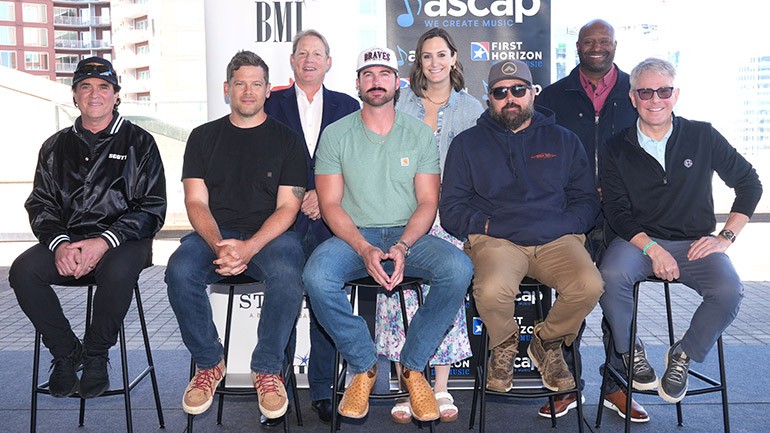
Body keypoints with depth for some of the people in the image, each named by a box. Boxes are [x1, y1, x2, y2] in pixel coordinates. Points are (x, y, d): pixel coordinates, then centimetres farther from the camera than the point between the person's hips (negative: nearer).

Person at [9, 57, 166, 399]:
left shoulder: (138, 142, 6)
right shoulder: (56, 146, 17)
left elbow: (153, 209, -2)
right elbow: (40, 204, 11)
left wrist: (105, 241, -16)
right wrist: (58, 243, -11)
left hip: (121, 240, -3)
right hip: (66, 240, 4)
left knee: (118, 272, -36)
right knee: (23, 271, -24)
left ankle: (96, 353, -9)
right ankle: (66, 351, -3)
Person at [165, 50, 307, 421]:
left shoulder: (286, 139, 8)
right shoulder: (204, 137, 13)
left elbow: (287, 207, -1)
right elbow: (196, 202, 4)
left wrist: (249, 247, -18)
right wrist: (218, 245, -17)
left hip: (270, 235, -1)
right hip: (213, 233, 2)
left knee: (287, 276, -35)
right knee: (180, 270, -30)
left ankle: (267, 369, -11)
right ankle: (209, 363, -7)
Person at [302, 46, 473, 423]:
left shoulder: (419, 133, 7)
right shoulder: (336, 134, 4)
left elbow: (428, 202, 2)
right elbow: (330, 204, -2)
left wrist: (401, 247, -17)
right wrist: (365, 250, -18)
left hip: (408, 235, 1)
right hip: (354, 236, 0)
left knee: (459, 268, -29)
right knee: (316, 277, -32)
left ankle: (413, 366, -8)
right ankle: (363, 367, -7)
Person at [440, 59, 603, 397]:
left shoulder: (563, 140, 20)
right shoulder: (467, 144, 15)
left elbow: (586, 200, 15)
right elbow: (451, 209, 9)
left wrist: (561, 225, -4)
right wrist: (486, 225, -7)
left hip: (556, 240, 2)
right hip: (496, 241, -2)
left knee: (589, 285, -28)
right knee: (492, 290, -34)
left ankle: (548, 342, 5)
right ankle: (504, 346, 3)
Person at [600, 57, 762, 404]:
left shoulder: (702, 137, 4)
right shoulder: (618, 148, 3)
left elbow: (749, 184, 11)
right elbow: (617, 212, -3)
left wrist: (726, 236, 1)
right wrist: (652, 248, -18)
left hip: (695, 242, 1)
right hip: (638, 240, 0)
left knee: (729, 290, -28)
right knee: (610, 277, -32)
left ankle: (683, 356, -1)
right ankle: (629, 353, -4)